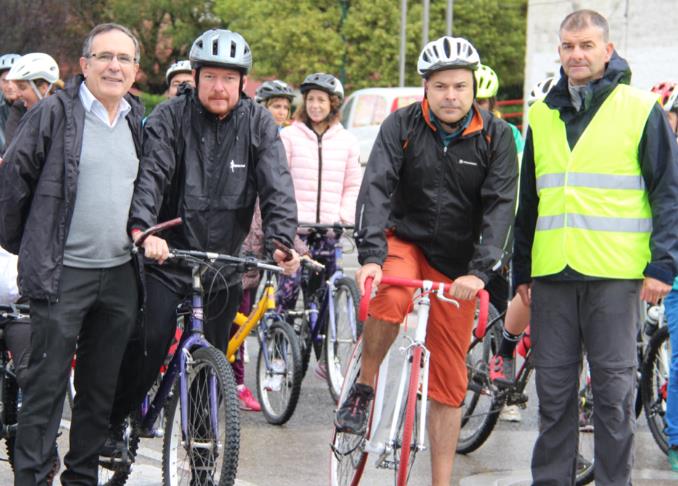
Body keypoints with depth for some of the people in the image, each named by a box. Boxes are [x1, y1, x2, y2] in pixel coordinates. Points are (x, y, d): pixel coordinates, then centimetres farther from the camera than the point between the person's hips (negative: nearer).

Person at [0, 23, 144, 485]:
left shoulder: (139, 121, 11)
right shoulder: (54, 113, -6)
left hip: (120, 274, 6)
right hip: (62, 273, -5)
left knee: (102, 386, 10)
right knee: (47, 384, -4)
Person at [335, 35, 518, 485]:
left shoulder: (496, 137, -9)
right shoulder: (402, 125, -9)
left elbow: (501, 207, -16)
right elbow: (376, 189, -18)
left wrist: (480, 271, -31)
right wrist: (371, 257, -33)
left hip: (458, 265, 1)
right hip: (404, 241, -1)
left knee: (450, 382, 1)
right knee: (389, 299, -36)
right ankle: (364, 388, -12)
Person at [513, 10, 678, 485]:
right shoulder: (543, 116, 14)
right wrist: (522, 271, 17)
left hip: (615, 275, -4)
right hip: (552, 275, 4)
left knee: (615, 389, -1)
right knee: (554, 389, 7)